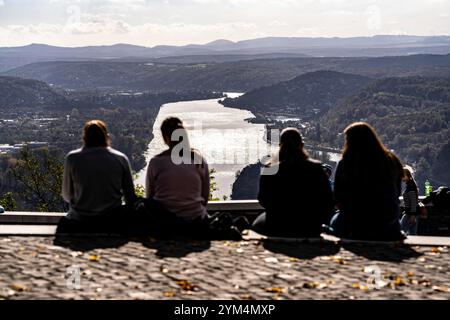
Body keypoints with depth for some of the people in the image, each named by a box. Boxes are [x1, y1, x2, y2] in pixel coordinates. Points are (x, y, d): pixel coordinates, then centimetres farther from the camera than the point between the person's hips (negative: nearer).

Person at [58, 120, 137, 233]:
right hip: (112, 223, 0)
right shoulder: (121, 159, -2)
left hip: (80, 223, 0)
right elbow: (131, 198, 2)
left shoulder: (72, 158, -3)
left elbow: (67, 196, 6)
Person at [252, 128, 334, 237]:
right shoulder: (316, 168, -10)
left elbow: (263, 201, 1)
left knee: (258, 224, 31)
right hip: (311, 229, 1)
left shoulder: (270, 171, -12)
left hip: (278, 229, -1)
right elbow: (328, 200, -6)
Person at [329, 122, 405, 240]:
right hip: (388, 220, 3)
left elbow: (338, 200, -6)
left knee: (335, 220, 29)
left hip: (356, 222, -3)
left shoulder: (345, 164, -11)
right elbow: (397, 194, 8)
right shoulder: (392, 161, -1)